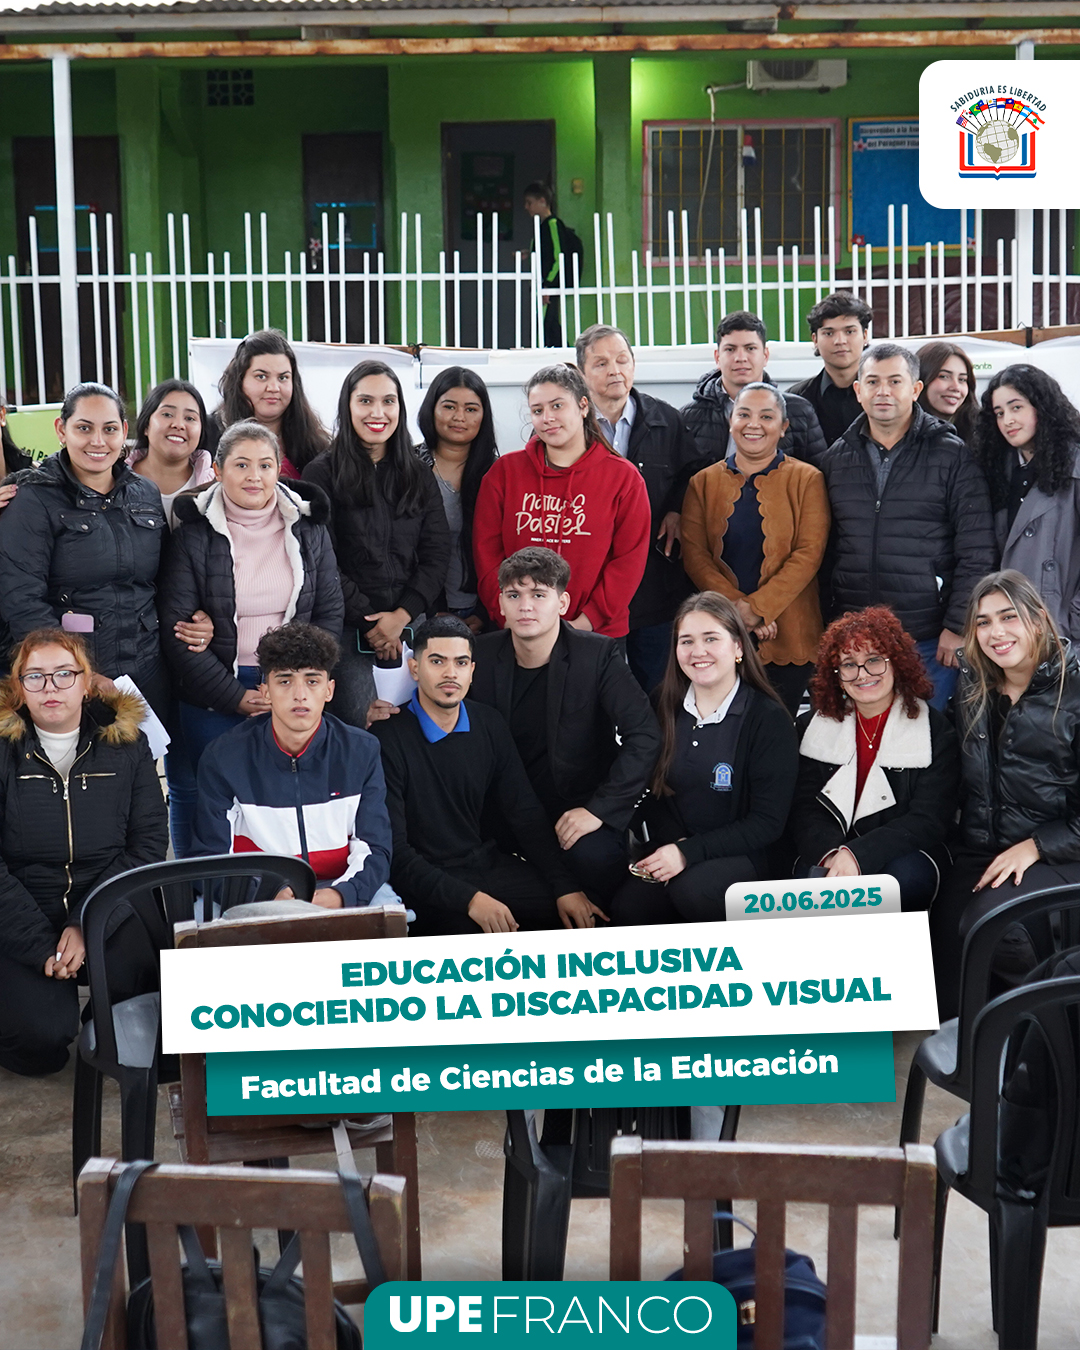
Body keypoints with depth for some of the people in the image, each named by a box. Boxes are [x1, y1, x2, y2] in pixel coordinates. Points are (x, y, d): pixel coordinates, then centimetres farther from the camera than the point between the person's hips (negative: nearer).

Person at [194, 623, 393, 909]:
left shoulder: (362, 751, 5)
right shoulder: (223, 757, 0)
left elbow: (373, 850, 3)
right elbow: (210, 856, -2)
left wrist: (339, 895, -21)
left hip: (340, 889, 1)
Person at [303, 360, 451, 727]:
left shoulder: (419, 476, 13)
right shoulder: (323, 474, 2)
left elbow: (437, 554, 6)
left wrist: (402, 615, -7)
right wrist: (368, 620, -9)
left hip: (410, 625, 3)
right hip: (347, 627, -3)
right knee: (359, 726, -10)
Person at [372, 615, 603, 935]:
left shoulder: (489, 726, 5)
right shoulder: (389, 738, -13)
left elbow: (525, 813, 9)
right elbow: (393, 849, -15)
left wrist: (565, 887, -3)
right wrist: (469, 899, -23)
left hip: (486, 861, 6)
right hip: (423, 882, -6)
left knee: (582, 917, -10)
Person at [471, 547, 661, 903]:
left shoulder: (597, 655, -6)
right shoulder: (481, 656, 2)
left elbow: (645, 735, -13)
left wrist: (599, 809, -19)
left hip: (578, 808, -3)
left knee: (595, 857, -35)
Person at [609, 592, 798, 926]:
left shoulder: (768, 719, -8)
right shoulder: (664, 708, 6)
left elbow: (768, 823, -12)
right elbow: (654, 790, 11)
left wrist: (689, 852, -19)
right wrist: (669, 848, -9)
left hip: (744, 856, -3)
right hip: (671, 850, 4)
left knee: (692, 890, -34)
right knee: (627, 909, -25)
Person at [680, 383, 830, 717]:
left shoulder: (806, 480, 3)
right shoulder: (703, 482, 9)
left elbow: (809, 553, -6)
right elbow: (694, 554, 1)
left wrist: (758, 607, -15)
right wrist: (736, 606, -13)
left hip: (788, 638, -1)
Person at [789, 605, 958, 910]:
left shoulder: (934, 729, -1)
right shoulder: (813, 729, 8)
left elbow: (929, 820, -11)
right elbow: (803, 812, 0)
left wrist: (858, 855, -26)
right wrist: (830, 855, -25)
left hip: (906, 853, 0)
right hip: (827, 855, 1)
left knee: (905, 876, -35)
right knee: (808, 875, -33)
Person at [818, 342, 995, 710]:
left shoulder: (952, 456, -1)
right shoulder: (837, 459, 10)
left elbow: (977, 553, -4)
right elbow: (823, 551, 13)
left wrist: (958, 625, -9)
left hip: (929, 639, -3)